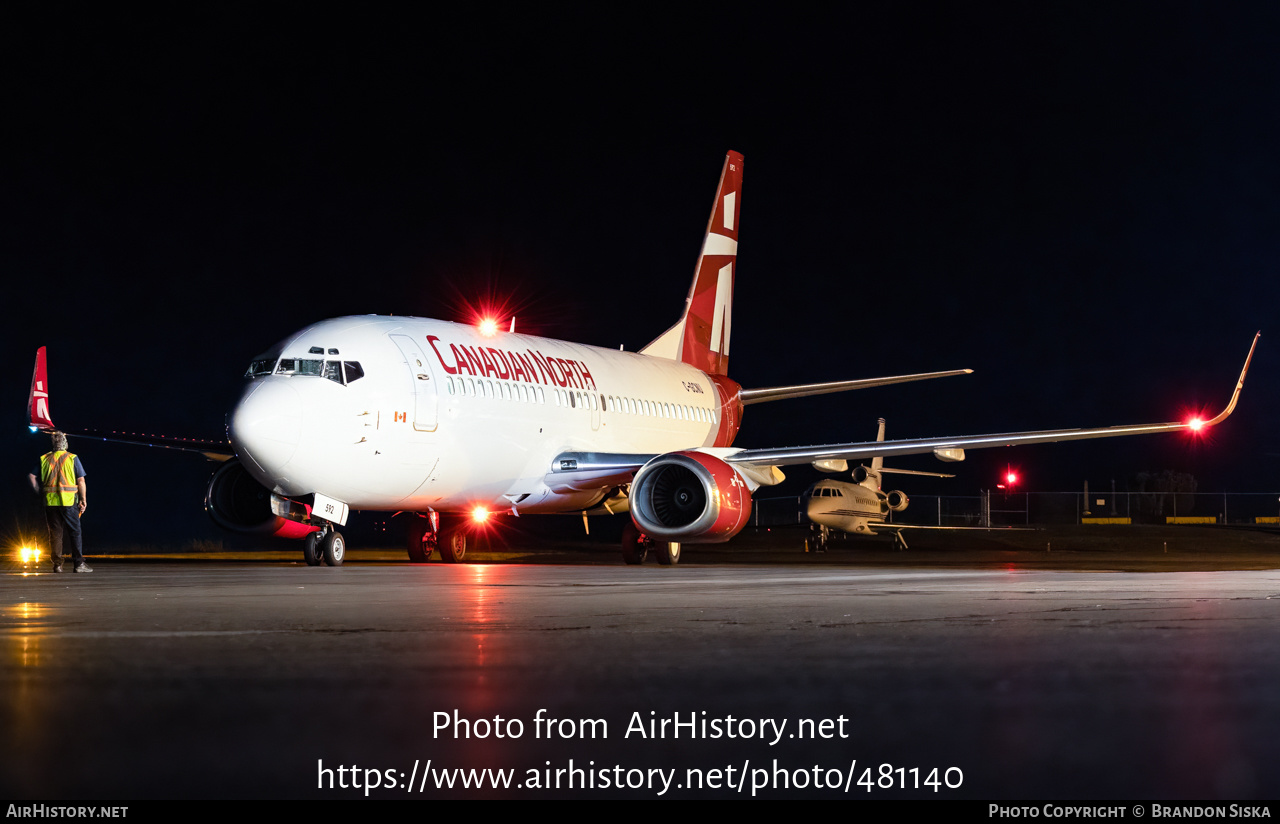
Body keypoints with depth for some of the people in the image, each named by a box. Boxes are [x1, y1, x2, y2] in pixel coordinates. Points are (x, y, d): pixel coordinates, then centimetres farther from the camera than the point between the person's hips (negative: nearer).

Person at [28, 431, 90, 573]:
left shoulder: (44, 459, 7)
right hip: (69, 502, -2)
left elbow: (32, 476, 3)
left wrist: (40, 492, 11)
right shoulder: (72, 459, 0)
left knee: (55, 533, 7)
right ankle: (78, 563, 0)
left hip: (50, 501, 2)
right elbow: (81, 481, -3)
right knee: (75, 532, 3)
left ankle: (57, 564, 5)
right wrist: (83, 500, 2)